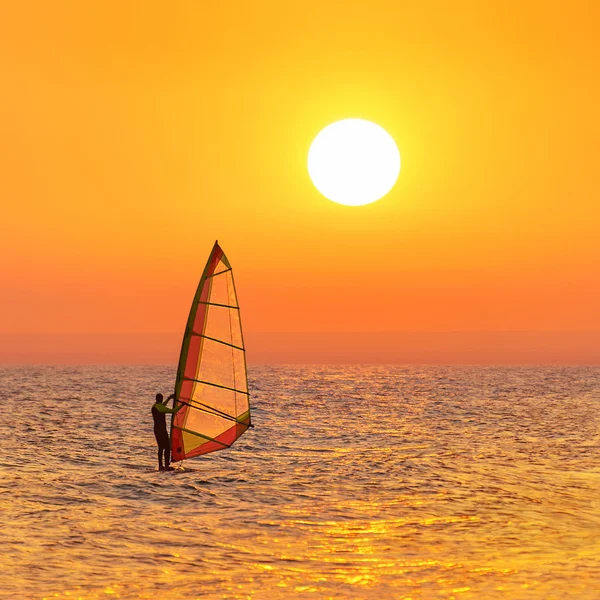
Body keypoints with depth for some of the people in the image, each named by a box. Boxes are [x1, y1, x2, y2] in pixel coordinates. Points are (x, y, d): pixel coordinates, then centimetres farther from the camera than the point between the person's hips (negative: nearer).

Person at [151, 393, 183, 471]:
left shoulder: (154, 406, 11)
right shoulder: (160, 407, -16)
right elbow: (173, 411, -19)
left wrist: (169, 398, 41)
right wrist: (181, 405, -8)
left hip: (156, 429, 9)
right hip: (162, 429, -9)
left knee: (161, 447, 13)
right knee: (167, 448, -5)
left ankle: (160, 466, 12)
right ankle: (166, 466, -9)